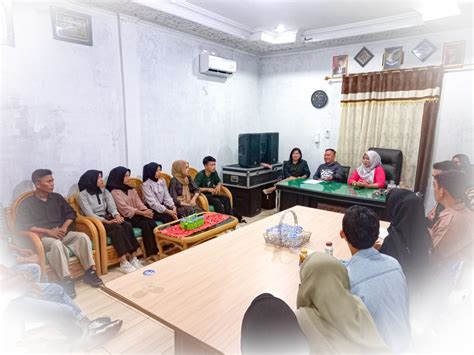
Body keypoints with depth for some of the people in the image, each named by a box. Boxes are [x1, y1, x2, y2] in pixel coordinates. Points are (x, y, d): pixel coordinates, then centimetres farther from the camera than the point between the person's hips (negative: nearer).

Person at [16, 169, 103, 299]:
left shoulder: (57, 197, 13)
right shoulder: (27, 203, 0)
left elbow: (71, 213, 13)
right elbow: (22, 225, -11)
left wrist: (64, 227, -8)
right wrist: (48, 231, -19)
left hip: (62, 234, 4)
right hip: (42, 237, -4)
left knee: (83, 237, -24)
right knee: (56, 244, -38)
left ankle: (90, 271, -20)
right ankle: (66, 281, -35)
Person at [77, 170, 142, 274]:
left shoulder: (104, 191, 13)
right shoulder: (83, 195, -5)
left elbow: (111, 206, 1)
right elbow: (89, 214, -15)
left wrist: (117, 215, -21)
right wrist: (107, 222, -25)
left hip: (106, 217, 6)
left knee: (127, 225, -24)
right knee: (117, 228, -32)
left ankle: (133, 257, -24)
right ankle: (124, 262, -32)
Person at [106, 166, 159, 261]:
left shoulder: (132, 190, 18)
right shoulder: (115, 192, -5)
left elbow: (139, 203, 9)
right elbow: (125, 208, -14)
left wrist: (146, 211, -13)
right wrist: (142, 213, -18)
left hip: (136, 214, 6)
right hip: (126, 217, -6)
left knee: (151, 222, -24)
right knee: (145, 224, -29)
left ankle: (155, 251, -25)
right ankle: (151, 253, -23)